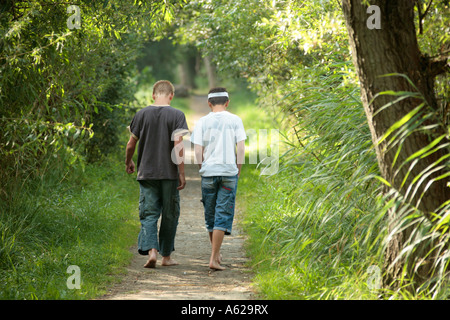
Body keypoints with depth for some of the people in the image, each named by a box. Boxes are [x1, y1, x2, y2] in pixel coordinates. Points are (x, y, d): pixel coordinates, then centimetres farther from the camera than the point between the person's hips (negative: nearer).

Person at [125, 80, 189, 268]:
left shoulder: (142, 114, 1)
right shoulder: (177, 115, -6)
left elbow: (131, 144, 6)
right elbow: (178, 145, -12)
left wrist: (128, 162, 24)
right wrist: (182, 173, -8)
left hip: (146, 173, 1)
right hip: (169, 174, -1)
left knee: (148, 214, 3)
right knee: (169, 215, 11)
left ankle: (151, 250, -17)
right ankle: (166, 256, 17)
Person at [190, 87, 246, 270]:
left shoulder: (203, 122, 3)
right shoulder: (235, 121, 2)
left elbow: (198, 151, -2)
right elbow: (241, 149, -2)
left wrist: (202, 171, 11)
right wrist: (238, 172, 8)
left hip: (208, 172, 1)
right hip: (229, 173, -1)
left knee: (210, 215, 14)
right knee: (223, 215, -1)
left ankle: (216, 254, 26)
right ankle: (214, 258, -8)